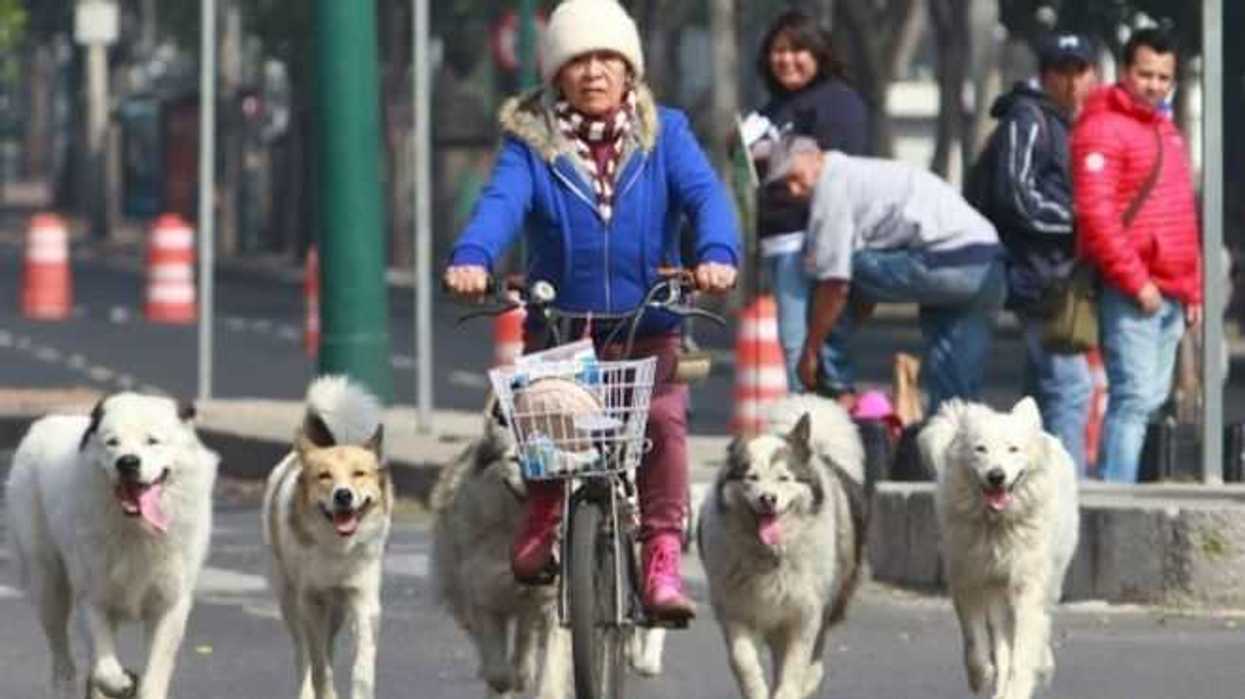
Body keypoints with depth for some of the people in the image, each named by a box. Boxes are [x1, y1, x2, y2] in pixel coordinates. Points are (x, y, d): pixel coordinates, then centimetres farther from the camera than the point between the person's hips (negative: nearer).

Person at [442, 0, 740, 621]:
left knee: (662, 419, -23)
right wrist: (472, 257, -36)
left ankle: (663, 556, -18)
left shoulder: (664, 134, 6)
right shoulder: (530, 142, 3)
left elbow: (704, 194, -9)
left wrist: (716, 254, -31)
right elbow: (501, 202, -14)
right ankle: (541, 524, 8)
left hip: (648, 333, 0)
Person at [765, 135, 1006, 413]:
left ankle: (833, 387, 8)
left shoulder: (833, 184, 0)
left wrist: (810, 352, 4)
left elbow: (835, 282, -4)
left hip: (947, 262, -9)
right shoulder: (861, 173, 29)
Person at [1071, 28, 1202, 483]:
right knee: (1134, 397, -14)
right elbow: (1095, 213, -18)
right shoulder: (1103, 128, -9)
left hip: (1170, 294, 9)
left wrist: (1193, 290, 20)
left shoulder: (1164, 130, 21)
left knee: (1152, 398, 9)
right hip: (1131, 294, -9)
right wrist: (1136, 281, -19)